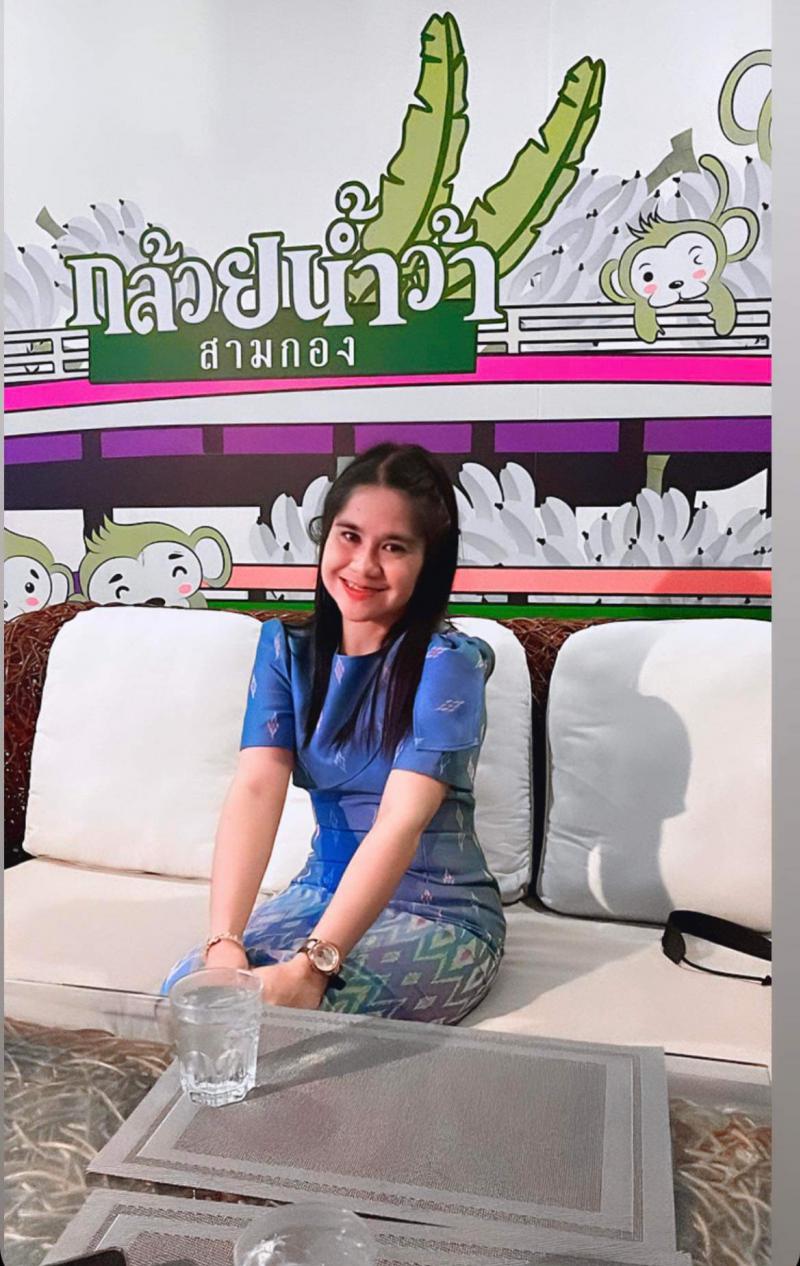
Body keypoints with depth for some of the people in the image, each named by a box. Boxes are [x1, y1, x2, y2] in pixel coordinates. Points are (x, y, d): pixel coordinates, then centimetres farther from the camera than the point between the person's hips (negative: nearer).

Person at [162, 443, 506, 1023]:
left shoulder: (447, 661, -16)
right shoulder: (287, 648, -1)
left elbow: (401, 821, -27)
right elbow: (256, 789, -14)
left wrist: (311, 966, -37)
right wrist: (224, 942, -28)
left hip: (441, 913, -4)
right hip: (324, 889, 4)